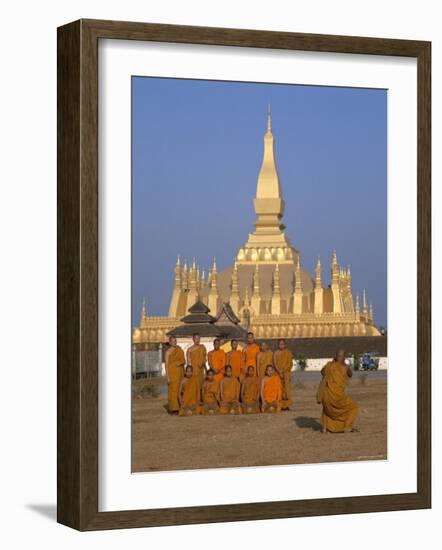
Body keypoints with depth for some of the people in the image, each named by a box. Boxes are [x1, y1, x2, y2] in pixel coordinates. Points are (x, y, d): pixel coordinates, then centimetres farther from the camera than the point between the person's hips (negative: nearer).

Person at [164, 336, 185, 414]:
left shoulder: (179, 349, 11)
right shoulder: (168, 352, -5)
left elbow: (184, 361, 14)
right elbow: (166, 364, -8)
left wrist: (181, 363, -9)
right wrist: (168, 377, -13)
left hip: (180, 372, 5)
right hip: (172, 372, -5)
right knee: (173, 390, -7)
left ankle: (179, 407, 7)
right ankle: (173, 409, -4)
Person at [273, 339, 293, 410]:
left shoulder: (288, 352, 5)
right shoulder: (276, 353, 9)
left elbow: (290, 363, -1)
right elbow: (275, 364, 3)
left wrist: (283, 371, -11)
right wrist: (280, 372, -10)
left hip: (286, 373, -1)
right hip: (278, 374, 1)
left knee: (286, 388, -7)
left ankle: (286, 405, -8)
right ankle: (280, 405, -5)